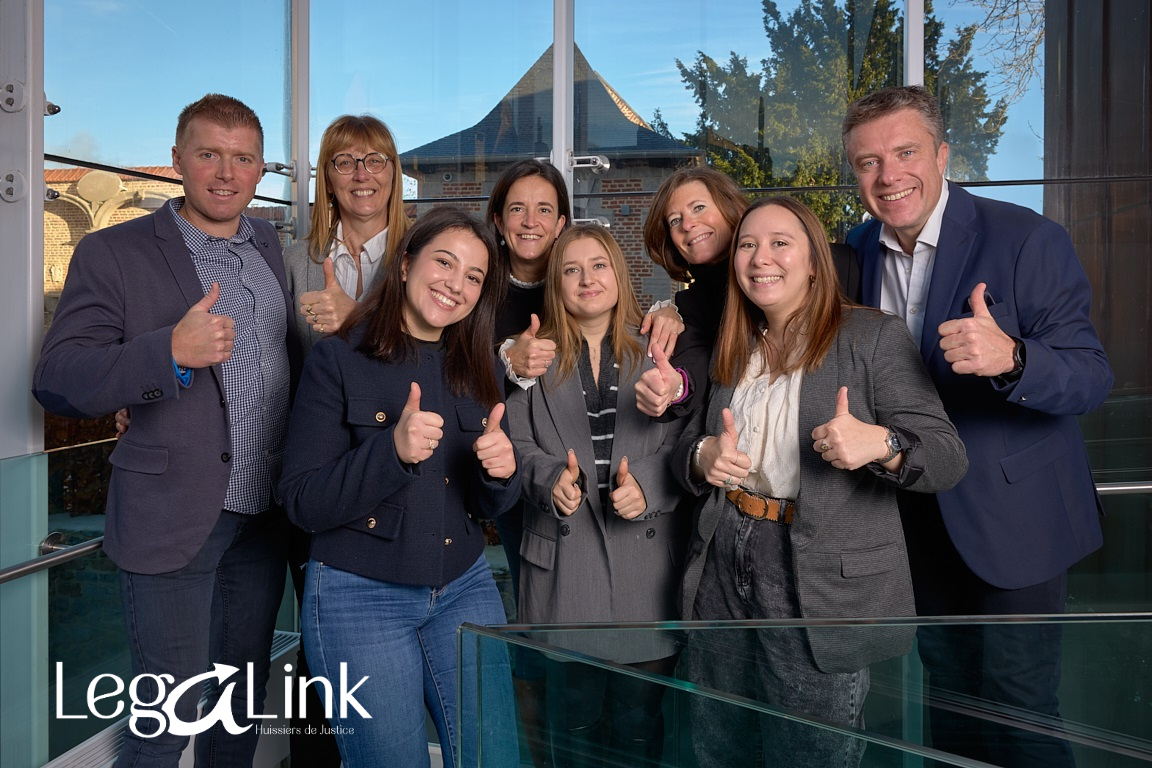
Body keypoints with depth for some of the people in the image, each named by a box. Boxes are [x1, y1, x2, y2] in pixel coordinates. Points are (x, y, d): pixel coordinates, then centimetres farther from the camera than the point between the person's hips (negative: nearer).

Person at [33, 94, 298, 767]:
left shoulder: (270, 245, 10)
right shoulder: (113, 254, -7)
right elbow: (56, 382, -13)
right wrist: (171, 352, -27)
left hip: (264, 513, 5)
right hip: (175, 518, -5)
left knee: (245, 699, 19)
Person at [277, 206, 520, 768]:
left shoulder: (475, 370, 5)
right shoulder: (338, 360, -9)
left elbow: (488, 505, 10)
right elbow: (303, 504, -13)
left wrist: (501, 470, -14)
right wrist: (392, 451, -28)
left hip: (463, 589, 4)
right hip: (359, 596, -4)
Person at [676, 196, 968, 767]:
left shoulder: (875, 337, -5)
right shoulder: (730, 350, 12)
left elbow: (948, 458, -11)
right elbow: (688, 447, 16)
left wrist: (879, 442, -31)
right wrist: (702, 457, -7)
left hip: (821, 590, -5)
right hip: (720, 585, 6)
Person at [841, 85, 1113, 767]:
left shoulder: (1030, 239, -16)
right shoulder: (858, 250, -1)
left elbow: (1092, 378, -20)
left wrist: (1010, 357, -40)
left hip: (1012, 518, -4)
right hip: (918, 519, 5)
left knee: (1019, 713, 5)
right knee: (947, 700, 21)